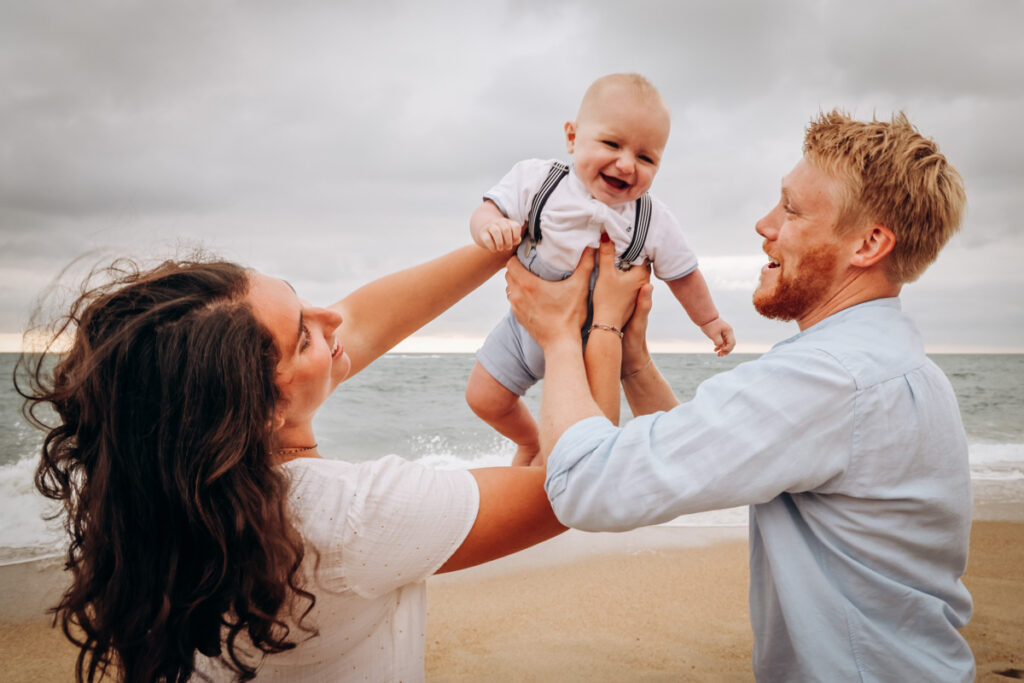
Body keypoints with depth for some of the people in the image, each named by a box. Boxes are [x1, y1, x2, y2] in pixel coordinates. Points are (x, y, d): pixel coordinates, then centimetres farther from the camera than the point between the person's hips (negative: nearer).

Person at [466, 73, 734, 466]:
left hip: (595, 339, -1)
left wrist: (709, 320, 13)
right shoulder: (536, 180, -16)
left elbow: (683, 274, 1)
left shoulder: (655, 224, -13)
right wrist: (490, 226, -40)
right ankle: (529, 442, 39)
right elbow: (486, 213, -16)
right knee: (483, 398, 7)